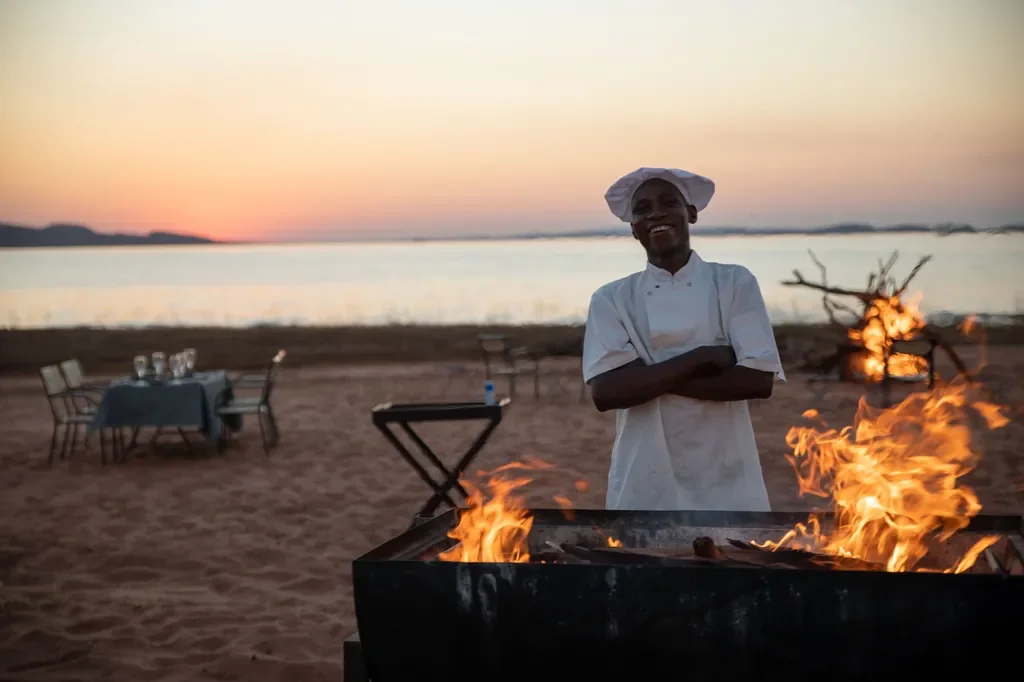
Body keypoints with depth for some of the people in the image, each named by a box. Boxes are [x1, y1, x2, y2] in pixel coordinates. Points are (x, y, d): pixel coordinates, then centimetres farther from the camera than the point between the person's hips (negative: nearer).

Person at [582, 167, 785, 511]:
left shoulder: (734, 282, 2)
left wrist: (651, 380, -12)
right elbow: (606, 391, -11)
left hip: (724, 480, 0)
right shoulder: (612, 298, 2)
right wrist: (700, 357, -14)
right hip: (646, 487, 0)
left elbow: (758, 379, -9)